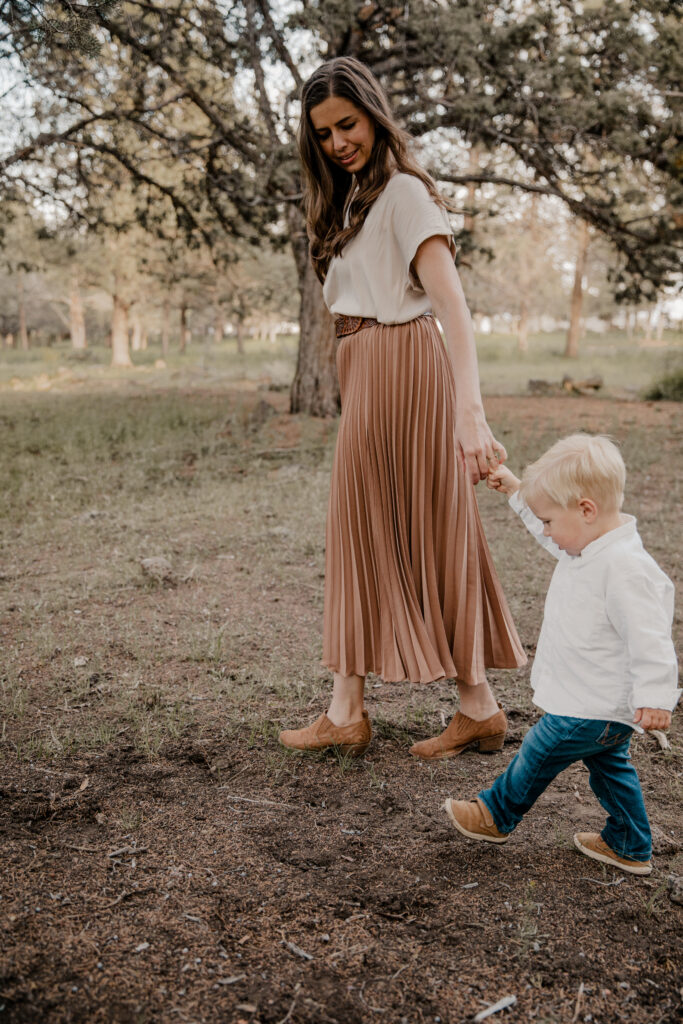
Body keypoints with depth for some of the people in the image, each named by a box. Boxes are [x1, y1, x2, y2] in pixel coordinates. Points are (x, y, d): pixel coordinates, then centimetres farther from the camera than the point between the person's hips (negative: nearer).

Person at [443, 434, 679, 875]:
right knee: (608, 765, 21)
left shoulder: (624, 567, -30)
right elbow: (553, 533, 22)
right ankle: (630, 847, 36)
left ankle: (497, 814, 29)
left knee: (540, 752, 8)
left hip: (595, 707, -10)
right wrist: (516, 488, 22)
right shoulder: (587, 545, 1)